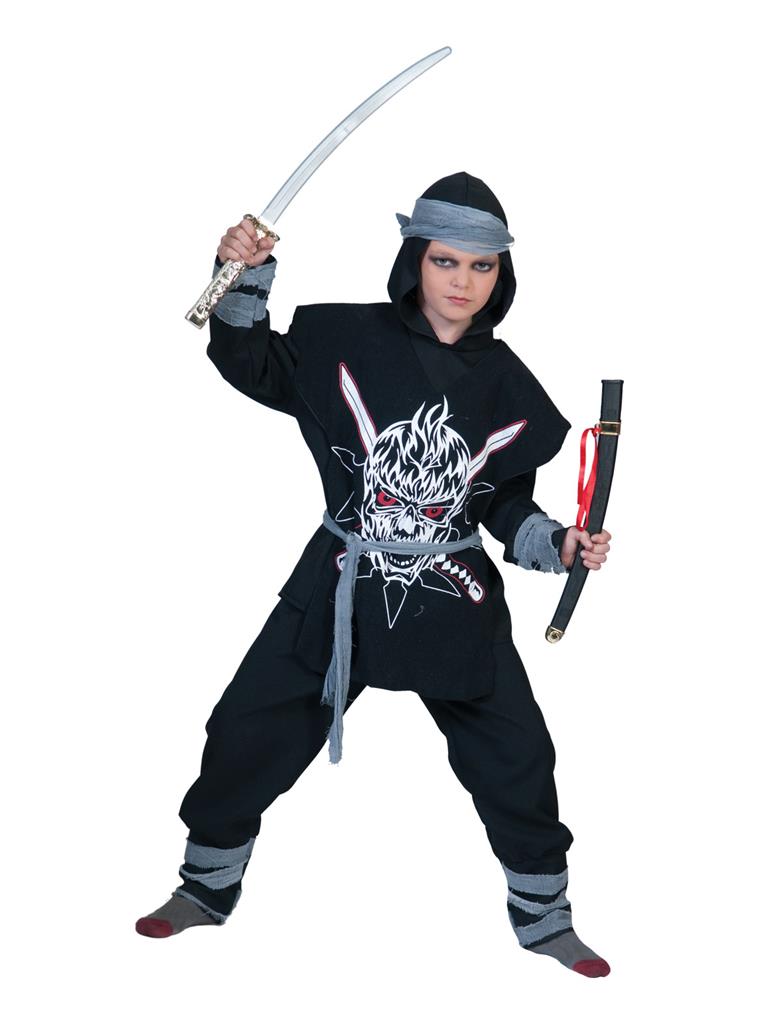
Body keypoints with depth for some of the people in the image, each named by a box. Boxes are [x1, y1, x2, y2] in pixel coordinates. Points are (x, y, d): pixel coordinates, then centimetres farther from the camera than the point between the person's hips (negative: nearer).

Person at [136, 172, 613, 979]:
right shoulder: (347, 338, -7)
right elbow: (253, 367, -4)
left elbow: (507, 502, 7)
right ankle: (207, 888, 30)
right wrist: (246, 280, -19)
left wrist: (555, 545, -10)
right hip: (342, 588, -1)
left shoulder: (506, 384, 0)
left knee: (518, 760, 5)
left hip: (455, 601, 1)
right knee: (247, 733, 5)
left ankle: (544, 919, 28)